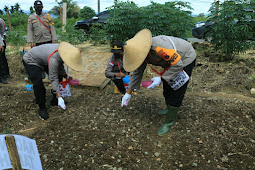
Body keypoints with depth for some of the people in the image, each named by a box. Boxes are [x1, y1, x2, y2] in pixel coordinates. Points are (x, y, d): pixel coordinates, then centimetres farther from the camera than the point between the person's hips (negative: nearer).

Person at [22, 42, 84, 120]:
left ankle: (54, 100, 16)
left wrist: (66, 76, 2)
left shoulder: (64, 50, -16)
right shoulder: (54, 59, -41)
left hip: (43, 60, 9)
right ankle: (42, 108, -10)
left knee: (59, 76, 4)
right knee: (38, 83, -26)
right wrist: (59, 96, -35)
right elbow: (53, 79, -36)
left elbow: (59, 65, 3)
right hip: (30, 61, -9)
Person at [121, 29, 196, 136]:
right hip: (171, 59, 8)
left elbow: (178, 64, -34)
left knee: (176, 91, -6)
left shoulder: (159, 46, -42)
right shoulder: (142, 52, -15)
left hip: (185, 59, -8)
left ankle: (169, 123, 6)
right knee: (167, 87, 20)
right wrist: (128, 93, -2)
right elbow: (137, 73, -4)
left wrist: (161, 78, -33)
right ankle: (169, 108, 46)